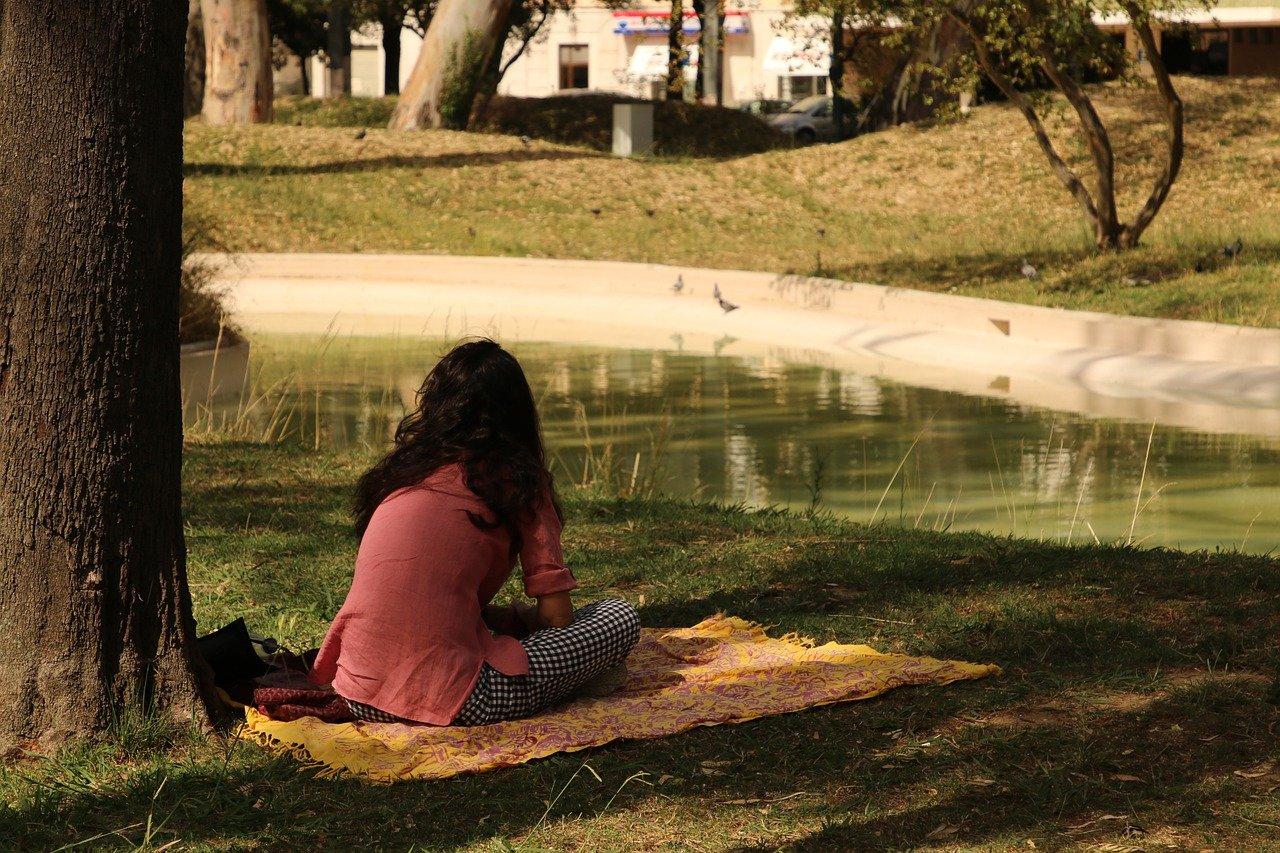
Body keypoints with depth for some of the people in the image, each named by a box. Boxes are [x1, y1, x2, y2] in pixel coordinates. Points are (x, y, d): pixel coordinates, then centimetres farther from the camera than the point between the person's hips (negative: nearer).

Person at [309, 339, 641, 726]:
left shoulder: (399, 467, 19)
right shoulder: (518, 476, 4)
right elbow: (556, 616, 4)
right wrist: (519, 618, 25)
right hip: (451, 702, -6)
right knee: (620, 619, 8)